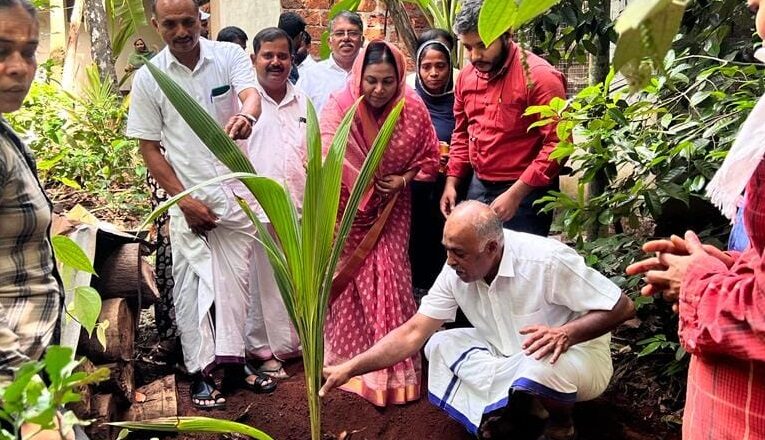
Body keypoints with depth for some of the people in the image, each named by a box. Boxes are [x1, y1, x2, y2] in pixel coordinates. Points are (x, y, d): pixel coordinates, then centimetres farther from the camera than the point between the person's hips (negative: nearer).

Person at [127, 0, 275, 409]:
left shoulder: (230, 56, -3)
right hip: (188, 200, -1)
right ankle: (200, 372, 13)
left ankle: (232, 362, 24)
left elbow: (251, 94, -22)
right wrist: (186, 200, -9)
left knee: (235, 280, 11)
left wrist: (245, 115, -47)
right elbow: (149, 148, -2)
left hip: (237, 194, 2)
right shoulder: (148, 79, -4)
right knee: (193, 286, 2)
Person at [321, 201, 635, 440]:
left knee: (542, 366, -39)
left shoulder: (547, 260, -30)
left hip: (576, 354, -5)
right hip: (511, 358, 5)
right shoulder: (456, 272, -14)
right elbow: (413, 333, -11)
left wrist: (565, 334, -40)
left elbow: (622, 307, -23)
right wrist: (349, 369, -19)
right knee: (440, 344, -11)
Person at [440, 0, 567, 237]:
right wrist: (451, 182, 9)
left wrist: (515, 194, -22)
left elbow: (557, 145, -19)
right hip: (478, 187, 7)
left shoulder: (539, 76, -15)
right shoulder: (466, 77, 6)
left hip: (525, 193, -6)